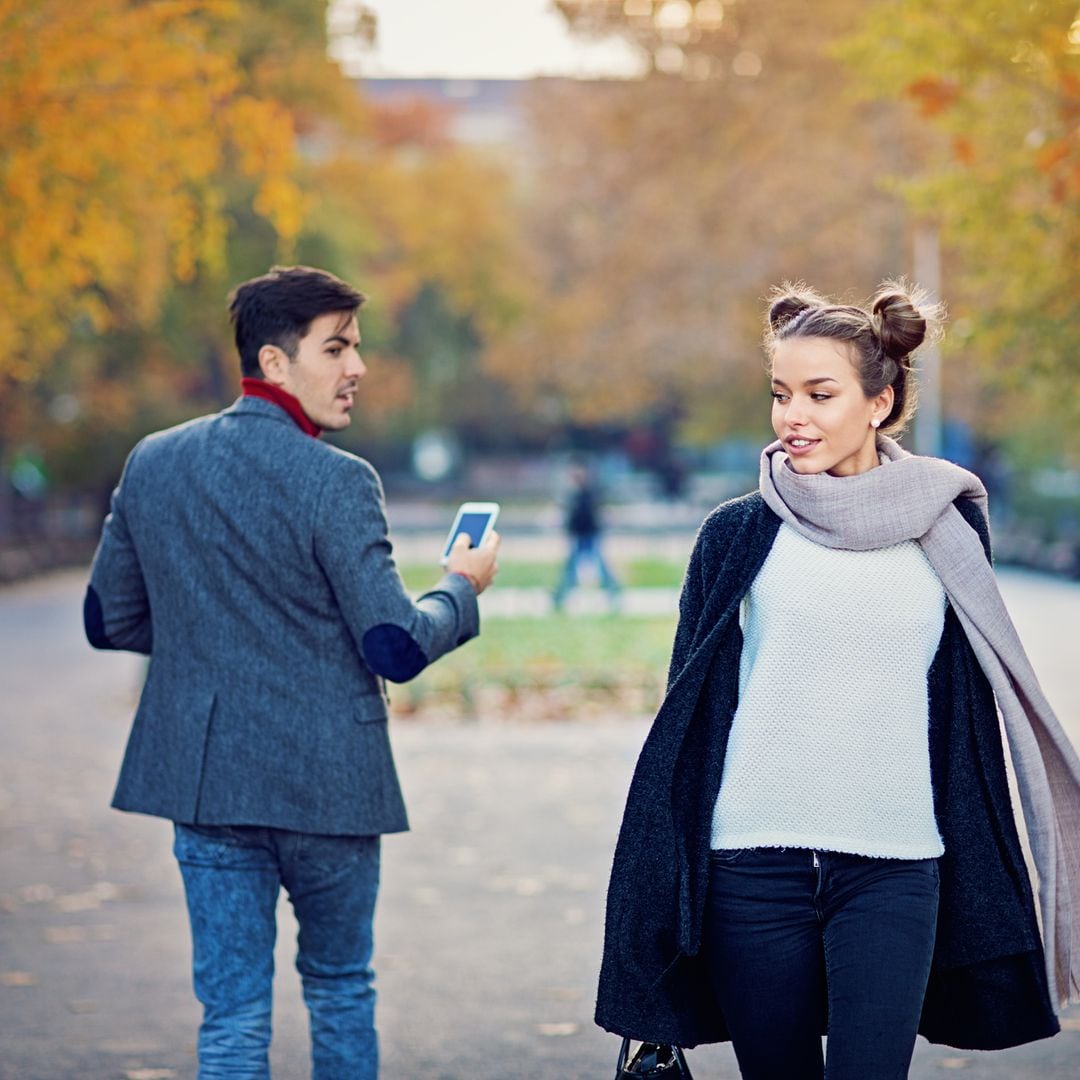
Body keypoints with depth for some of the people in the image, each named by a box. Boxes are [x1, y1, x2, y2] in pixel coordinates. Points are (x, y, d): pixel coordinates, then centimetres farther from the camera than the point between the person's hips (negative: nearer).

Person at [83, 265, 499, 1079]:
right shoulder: (336, 482, -15)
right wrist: (462, 586, 4)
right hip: (325, 782, -4)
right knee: (340, 986, 18)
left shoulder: (153, 463, 2)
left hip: (203, 776, 4)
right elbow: (397, 650, -15)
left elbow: (110, 622, 10)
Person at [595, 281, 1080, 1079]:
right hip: (755, 860, 0)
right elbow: (690, 712, 6)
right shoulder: (740, 534, 4)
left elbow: (970, 708, 12)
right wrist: (663, 883, 4)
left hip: (894, 867, 0)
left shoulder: (945, 526, 6)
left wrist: (980, 878, 11)